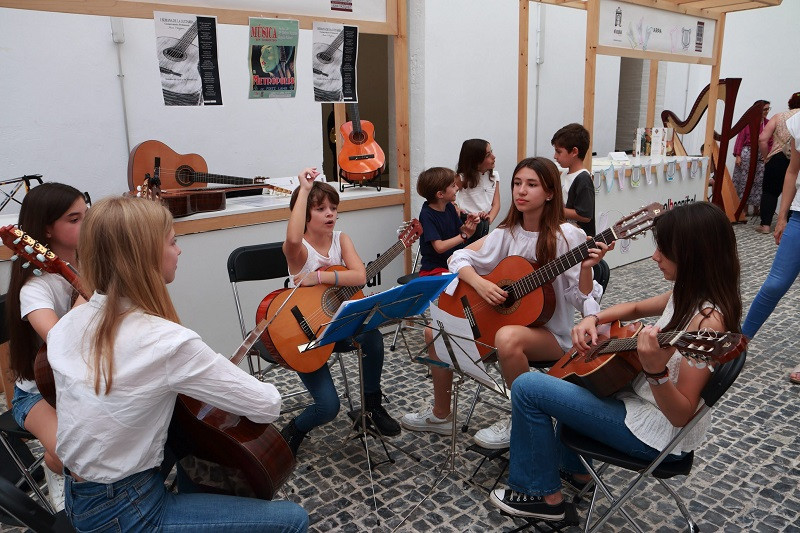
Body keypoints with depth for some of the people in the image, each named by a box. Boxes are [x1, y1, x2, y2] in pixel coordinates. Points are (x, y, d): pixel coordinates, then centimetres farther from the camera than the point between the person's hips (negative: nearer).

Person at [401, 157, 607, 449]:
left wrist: (586, 269, -32)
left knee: (508, 338, -38)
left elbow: (580, 301, -14)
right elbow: (460, 258, 2)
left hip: (550, 331, -6)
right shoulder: (507, 233, 1)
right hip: (503, 319, 6)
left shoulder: (566, 236, -13)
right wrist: (479, 282, -16)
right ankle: (440, 414, 13)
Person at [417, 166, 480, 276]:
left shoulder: (449, 207, 5)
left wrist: (470, 224, -9)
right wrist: (465, 235, -18)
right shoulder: (427, 214, -16)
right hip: (434, 269, -7)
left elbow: (459, 232, 12)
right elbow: (439, 247, -22)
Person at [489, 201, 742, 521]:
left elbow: (681, 415, -27)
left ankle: (545, 496, 8)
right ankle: (574, 470, 35)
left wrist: (656, 371, -44)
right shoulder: (687, 293, -2)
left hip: (654, 434, -10)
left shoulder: (707, 319, -29)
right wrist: (592, 319, -2)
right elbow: (636, 309, 15)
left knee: (526, 388, -9)